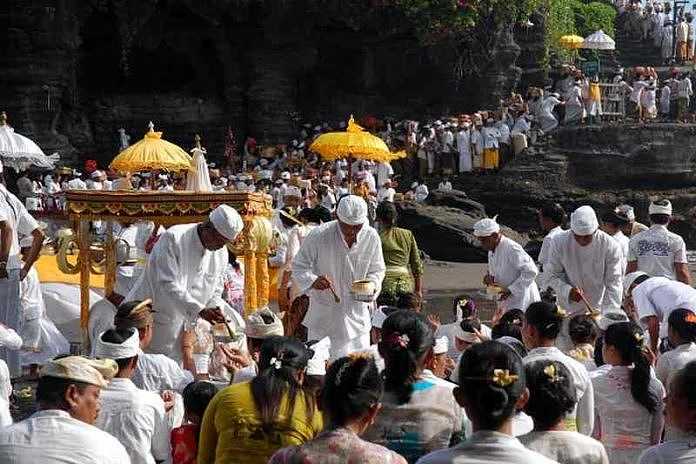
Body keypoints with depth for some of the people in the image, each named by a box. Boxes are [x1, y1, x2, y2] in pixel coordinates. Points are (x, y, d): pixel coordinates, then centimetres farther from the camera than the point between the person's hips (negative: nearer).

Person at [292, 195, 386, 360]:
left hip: (356, 315, 2)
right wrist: (313, 281, -27)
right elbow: (298, 266, -6)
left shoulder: (371, 237, -6)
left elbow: (377, 270, 9)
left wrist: (372, 284, -13)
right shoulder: (318, 236, -15)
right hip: (323, 317, -2)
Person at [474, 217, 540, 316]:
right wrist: (490, 278, -4)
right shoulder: (491, 251, 8)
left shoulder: (511, 248, -22)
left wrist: (510, 290, -24)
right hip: (506, 300, 9)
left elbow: (531, 271, -25)